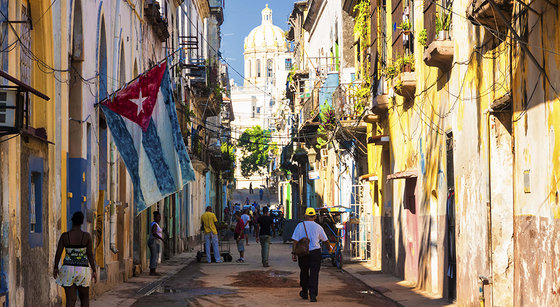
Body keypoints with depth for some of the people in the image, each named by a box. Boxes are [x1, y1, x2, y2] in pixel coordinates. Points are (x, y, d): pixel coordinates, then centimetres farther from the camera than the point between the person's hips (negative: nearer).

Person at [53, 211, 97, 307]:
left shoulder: (64, 236, -6)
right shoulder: (87, 236, -8)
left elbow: (58, 253, -3)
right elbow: (90, 255, -7)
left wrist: (55, 268, 11)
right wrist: (94, 270, 2)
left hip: (68, 269, 0)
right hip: (83, 270, 0)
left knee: (70, 299, 2)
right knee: (84, 298, 18)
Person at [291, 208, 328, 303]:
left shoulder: (300, 226, -3)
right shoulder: (318, 227, -1)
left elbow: (295, 240, -7)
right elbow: (325, 240, 12)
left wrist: (294, 253, -3)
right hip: (315, 251, -1)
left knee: (304, 272, 18)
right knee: (314, 273, 0)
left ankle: (304, 293, 30)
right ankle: (313, 295, -9)